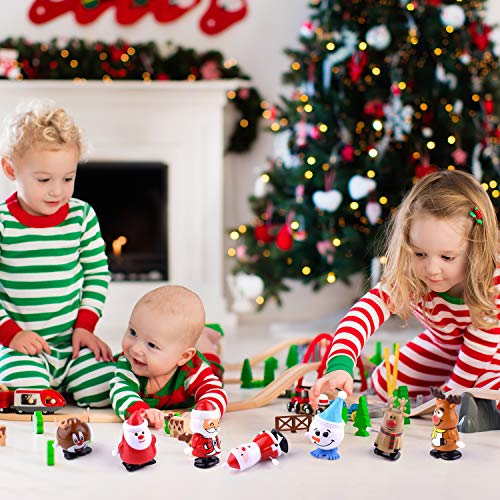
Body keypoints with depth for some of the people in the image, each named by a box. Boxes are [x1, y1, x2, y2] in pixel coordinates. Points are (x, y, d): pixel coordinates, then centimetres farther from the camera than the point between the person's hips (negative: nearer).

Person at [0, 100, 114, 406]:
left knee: (104, 394, -12)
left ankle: (61, 381, 14)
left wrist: (85, 325, -1)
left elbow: (98, 272, 9)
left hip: (73, 341, 3)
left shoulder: (82, 216, 1)